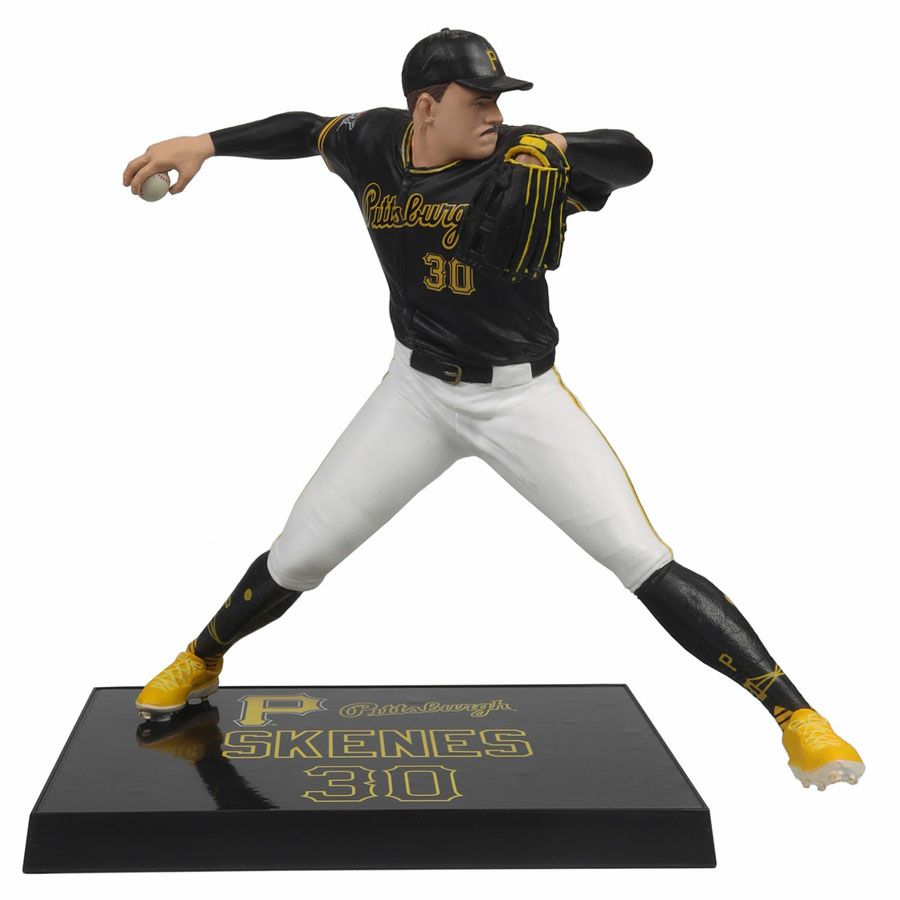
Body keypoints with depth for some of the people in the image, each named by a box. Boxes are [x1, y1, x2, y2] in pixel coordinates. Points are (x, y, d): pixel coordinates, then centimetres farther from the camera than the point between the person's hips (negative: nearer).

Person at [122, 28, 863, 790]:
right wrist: (204, 144, 12)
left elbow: (635, 159, -21)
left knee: (643, 559, -13)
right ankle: (201, 662, 35)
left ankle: (794, 714, -7)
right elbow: (308, 129, 16)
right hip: (419, 392, 3)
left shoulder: (516, 162, -16)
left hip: (522, 399, -3)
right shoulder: (373, 143, -5)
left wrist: (556, 148, -40)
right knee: (300, 555, 8)